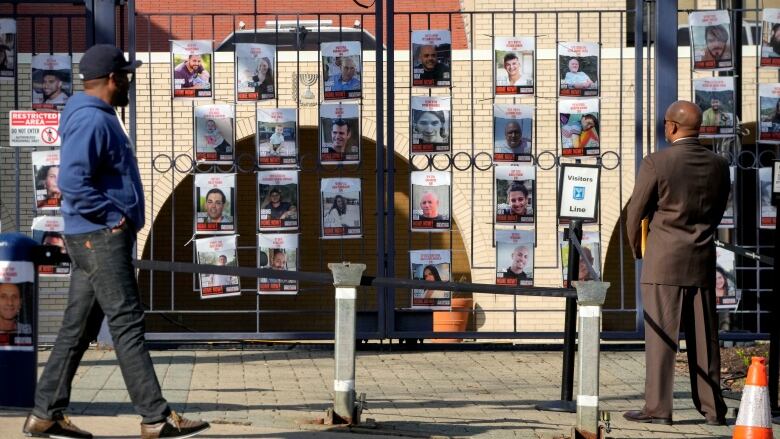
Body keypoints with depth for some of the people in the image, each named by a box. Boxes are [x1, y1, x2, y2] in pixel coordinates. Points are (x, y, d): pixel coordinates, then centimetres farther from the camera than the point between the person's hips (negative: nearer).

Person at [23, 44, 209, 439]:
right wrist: (113, 216, -18)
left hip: (98, 239, 10)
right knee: (127, 324, -9)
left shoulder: (101, 118, 18)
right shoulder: (91, 121, -16)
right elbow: (72, 182, -25)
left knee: (79, 327, 11)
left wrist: (119, 218, 15)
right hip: (101, 237, -10)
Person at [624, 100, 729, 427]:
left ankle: (657, 408, -1)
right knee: (703, 337, 9)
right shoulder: (718, 165, 2)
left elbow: (635, 213, -5)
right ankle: (713, 408, 13)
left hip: (663, 262, -4)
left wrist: (635, 247, 13)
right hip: (702, 262, 4)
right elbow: (718, 212, 12)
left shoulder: (656, 163, -13)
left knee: (660, 336, -1)